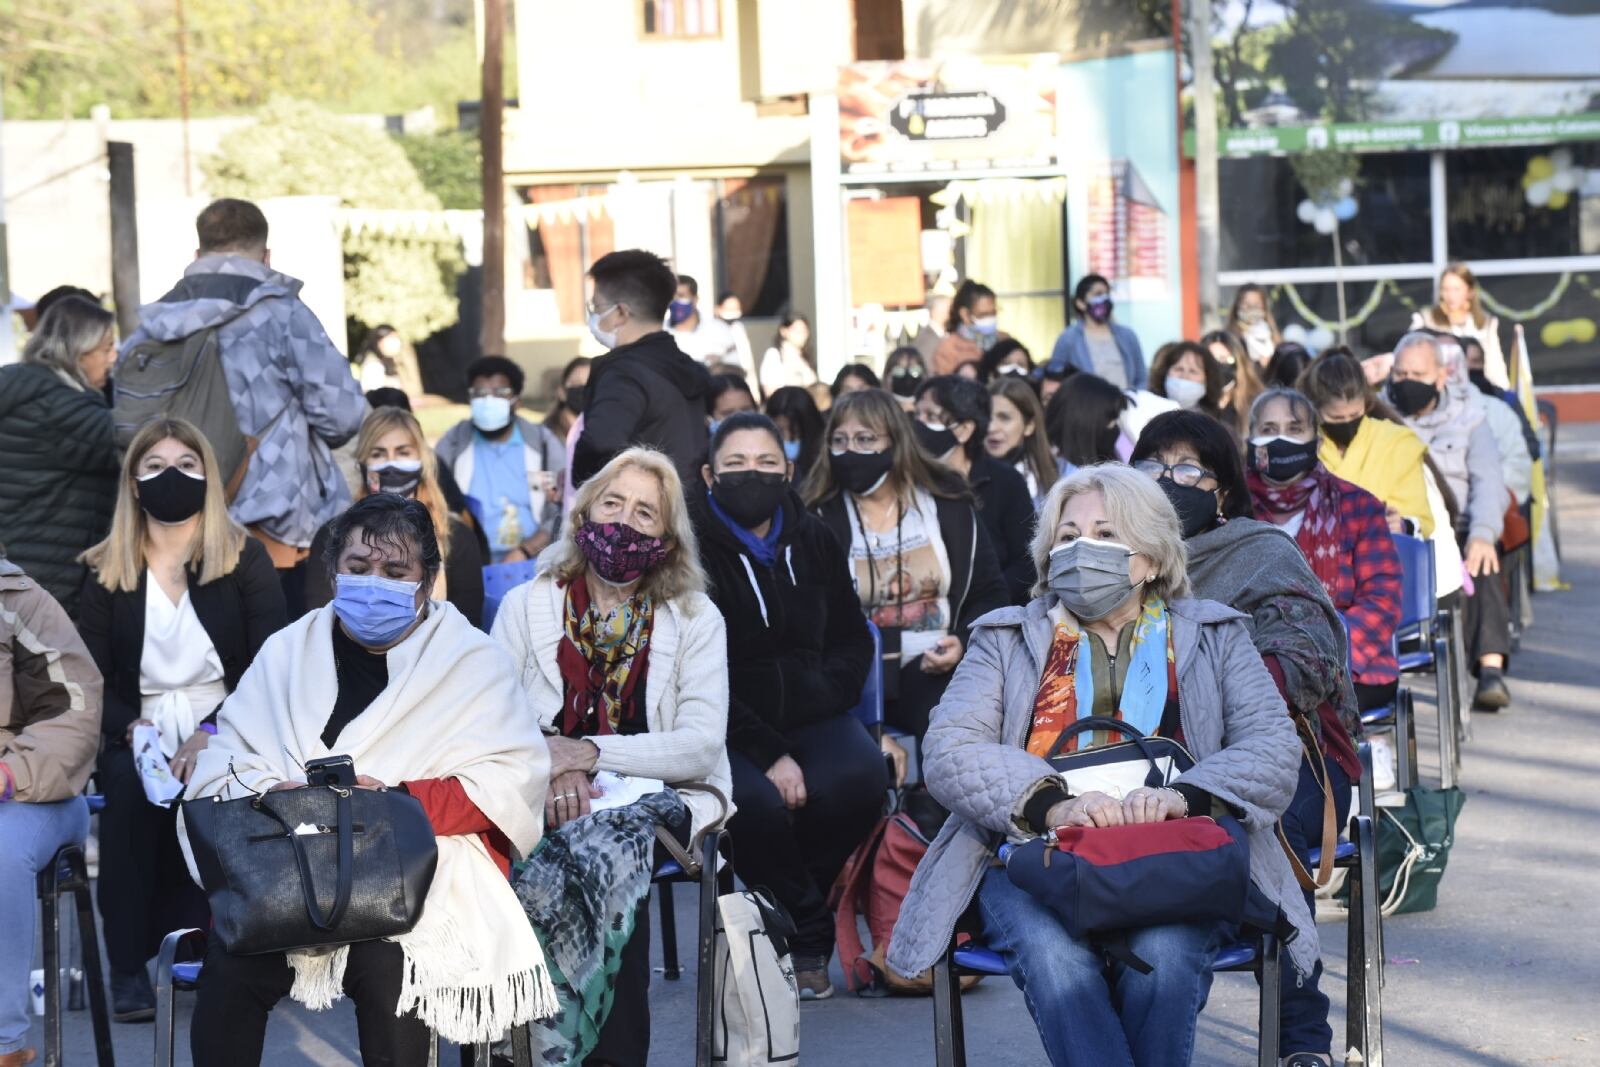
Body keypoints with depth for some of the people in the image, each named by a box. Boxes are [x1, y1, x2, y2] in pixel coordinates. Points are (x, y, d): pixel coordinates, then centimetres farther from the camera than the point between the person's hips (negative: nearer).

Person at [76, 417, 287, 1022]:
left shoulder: (245, 559, 5)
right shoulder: (107, 571, 10)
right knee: (127, 784, -32)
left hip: (226, 737, -1)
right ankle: (128, 966, -29)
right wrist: (132, 730, -16)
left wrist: (212, 734, -19)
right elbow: (93, 681, 5)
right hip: (144, 738, 1)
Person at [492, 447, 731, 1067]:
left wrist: (593, 753, -19)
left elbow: (702, 745, -5)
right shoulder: (526, 606, 12)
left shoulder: (695, 620, 8)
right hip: (545, 804, 1)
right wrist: (550, 767, -20)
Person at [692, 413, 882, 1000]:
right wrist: (767, 754, -20)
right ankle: (809, 938, -9)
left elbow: (853, 640, 20)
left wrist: (826, 693, -2)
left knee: (859, 779, -28)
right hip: (725, 728, -4)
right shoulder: (692, 549, -6)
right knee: (757, 803, -35)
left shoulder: (813, 541, 11)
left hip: (811, 714, 4)